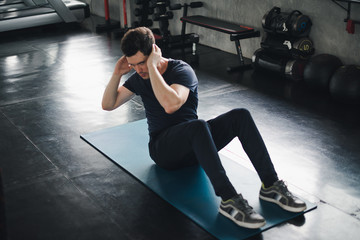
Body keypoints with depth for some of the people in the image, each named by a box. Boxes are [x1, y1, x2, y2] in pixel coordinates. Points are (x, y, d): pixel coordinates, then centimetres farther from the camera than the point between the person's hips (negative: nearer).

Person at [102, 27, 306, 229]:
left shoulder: (181, 70, -11)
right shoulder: (140, 78, 5)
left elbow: (171, 104, -32)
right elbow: (108, 105, 6)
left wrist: (153, 66, -29)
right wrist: (118, 73, -8)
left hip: (194, 144, 1)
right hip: (164, 149, 0)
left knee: (240, 115, -27)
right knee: (198, 126, -38)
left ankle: (270, 185, -25)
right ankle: (229, 200, -45)